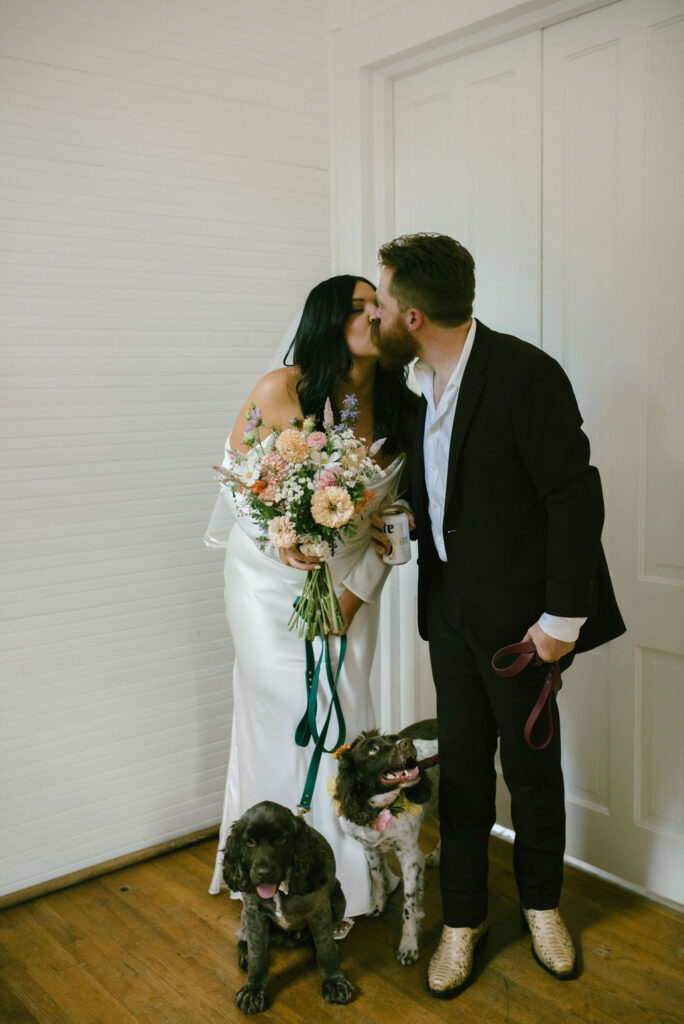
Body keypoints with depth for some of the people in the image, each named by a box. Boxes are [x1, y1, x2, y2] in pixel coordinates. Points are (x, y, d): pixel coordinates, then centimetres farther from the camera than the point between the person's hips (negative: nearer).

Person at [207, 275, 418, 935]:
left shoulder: (401, 411, -8)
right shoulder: (281, 392, -17)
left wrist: (355, 592, -6)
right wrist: (280, 540, -21)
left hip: (349, 579, 3)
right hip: (271, 577, -3)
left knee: (345, 717, 6)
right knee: (286, 714, 0)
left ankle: (346, 874, 25)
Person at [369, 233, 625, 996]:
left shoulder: (525, 375, -20)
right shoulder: (419, 380, 3)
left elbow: (575, 497, -19)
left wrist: (563, 618, -18)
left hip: (519, 613, -5)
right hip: (450, 607, 6)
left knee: (531, 767, 12)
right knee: (461, 763, 13)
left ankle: (541, 903, 37)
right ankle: (462, 918, 30)